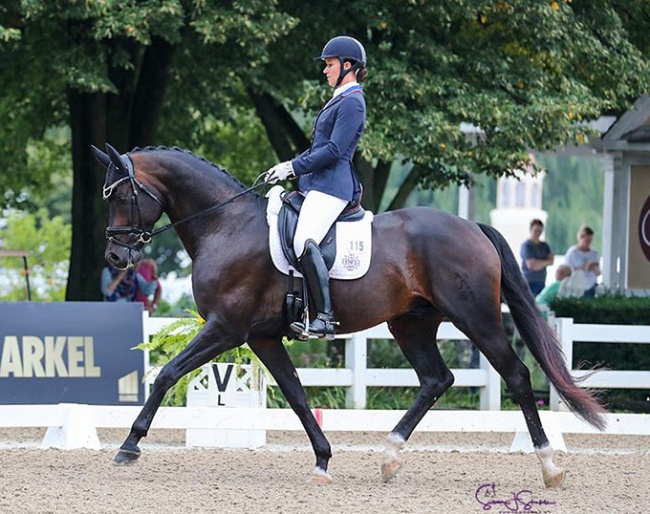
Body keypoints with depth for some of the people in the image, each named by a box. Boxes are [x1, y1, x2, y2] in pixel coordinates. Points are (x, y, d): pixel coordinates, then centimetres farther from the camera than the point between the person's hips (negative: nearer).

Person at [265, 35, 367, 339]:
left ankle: (325, 318, -31)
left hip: (332, 186, -11)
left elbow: (334, 150, -17)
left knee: (304, 242, -28)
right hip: (317, 184, 11)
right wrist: (291, 167, 15)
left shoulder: (351, 103, -9)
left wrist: (294, 168, -15)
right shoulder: (339, 100, 23)